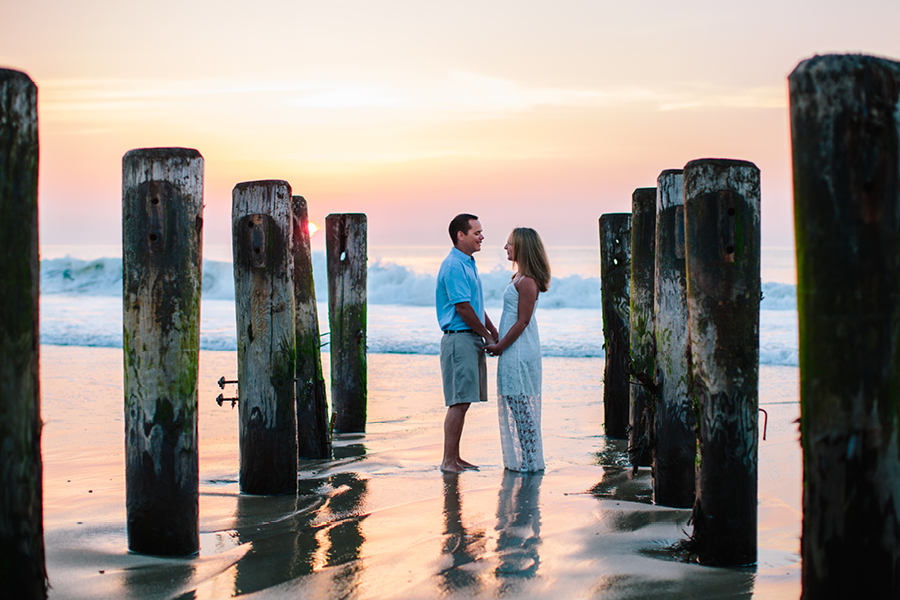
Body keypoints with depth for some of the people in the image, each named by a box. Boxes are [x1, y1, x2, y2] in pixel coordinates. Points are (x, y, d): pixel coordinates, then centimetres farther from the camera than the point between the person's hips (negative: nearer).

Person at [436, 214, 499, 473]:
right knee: (459, 402, -10)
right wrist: (487, 336, -8)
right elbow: (462, 308, -17)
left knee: (463, 401, 10)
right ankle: (448, 461, -7)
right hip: (459, 339, -10)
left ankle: (455, 457, 15)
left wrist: (495, 333, 17)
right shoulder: (454, 266, -14)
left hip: (472, 340, 10)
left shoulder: (468, 264, 19)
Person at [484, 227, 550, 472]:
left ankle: (530, 462, 2)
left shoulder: (527, 282, -16)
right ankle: (521, 460, 19)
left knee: (521, 406, -4)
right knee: (516, 406, 13)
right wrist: (498, 344, 15)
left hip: (520, 352, -10)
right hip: (514, 351, 10)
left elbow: (522, 322, -18)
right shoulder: (519, 277, 14)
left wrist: (499, 347, -13)